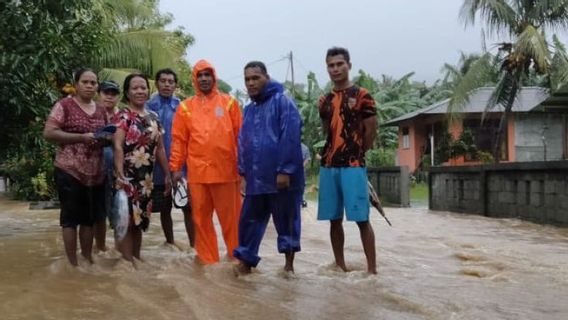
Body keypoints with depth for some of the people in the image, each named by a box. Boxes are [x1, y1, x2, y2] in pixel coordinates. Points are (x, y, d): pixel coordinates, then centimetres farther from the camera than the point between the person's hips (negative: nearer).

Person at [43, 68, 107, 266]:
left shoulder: (101, 110, 13)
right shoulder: (64, 105, -5)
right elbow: (48, 133, -13)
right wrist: (82, 137, -19)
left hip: (95, 173, 5)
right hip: (69, 171, -5)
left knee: (90, 218, 11)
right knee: (70, 217, 1)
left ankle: (88, 258, 22)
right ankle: (72, 262, 8)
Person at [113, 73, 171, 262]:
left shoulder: (153, 117, 12)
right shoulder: (122, 116, -7)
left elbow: (159, 149, 16)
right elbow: (118, 147, -17)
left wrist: (167, 174, 13)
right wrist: (119, 175, -27)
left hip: (146, 178, 6)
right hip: (128, 177, -6)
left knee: (140, 220, 13)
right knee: (127, 220, -4)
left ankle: (137, 257, 22)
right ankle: (127, 260, 2)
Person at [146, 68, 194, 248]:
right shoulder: (148, 107, 0)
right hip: (159, 168, 1)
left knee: (188, 206, -1)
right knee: (164, 208, 12)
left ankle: (193, 244, 8)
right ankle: (170, 243, 26)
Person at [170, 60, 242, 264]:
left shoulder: (229, 102, 6)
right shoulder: (185, 107, 8)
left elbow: (240, 135, 6)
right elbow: (178, 139, 7)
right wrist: (176, 167, 2)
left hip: (226, 170, -1)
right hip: (197, 172, 1)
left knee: (231, 217, 5)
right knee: (201, 218, 7)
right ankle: (208, 259, 18)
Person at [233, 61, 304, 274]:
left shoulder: (282, 102, -7)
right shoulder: (249, 109, 16)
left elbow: (290, 138, -16)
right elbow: (243, 142, 19)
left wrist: (285, 170, -20)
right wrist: (243, 172, 13)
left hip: (281, 177, -6)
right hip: (256, 178, 6)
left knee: (286, 220, 6)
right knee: (249, 221, 8)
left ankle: (289, 263, 20)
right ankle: (245, 261, 17)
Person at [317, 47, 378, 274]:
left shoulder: (361, 96, -2)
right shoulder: (325, 101, 14)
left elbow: (371, 131, -1)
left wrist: (355, 153, 6)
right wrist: (335, 152, 11)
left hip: (353, 165, -5)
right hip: (328, 165, 5)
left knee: (361, 218, -7)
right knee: (334, 219, 8)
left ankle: (372, 268, -2)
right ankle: (340, 265, 19)